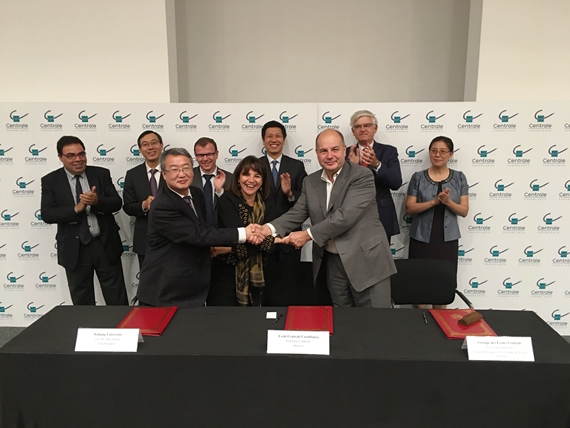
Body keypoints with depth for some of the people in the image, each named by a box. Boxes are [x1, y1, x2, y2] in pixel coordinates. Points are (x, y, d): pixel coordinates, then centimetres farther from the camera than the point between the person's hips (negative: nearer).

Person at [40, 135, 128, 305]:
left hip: (105, 245, 0)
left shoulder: (101, 174, 2)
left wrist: (97, 201, -24)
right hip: (74, 250, 0)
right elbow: (47, 214, -9)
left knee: (117, 301, 8)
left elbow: (116, 203, -4)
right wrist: (76, 209, -23)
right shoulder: (50, 180, 0)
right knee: (81, 303, 14)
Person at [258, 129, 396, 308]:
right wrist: (270, 228, -15)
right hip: (333, 262, 5)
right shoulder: (310, 181, 8)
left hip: (366, 260, -5)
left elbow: (346, 215, -21)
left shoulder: (362, 176, -11)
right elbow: (297, 213, 4)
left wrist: (309, 234, -21)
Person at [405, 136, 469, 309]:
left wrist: (448, 202, -17)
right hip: (422, 239, -1)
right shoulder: (418, 177, 1)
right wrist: (434, 201, -18)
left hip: (448, 240, 1)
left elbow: (464, 211, 2)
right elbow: (409, 208, -6)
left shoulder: (459, 178, 5)